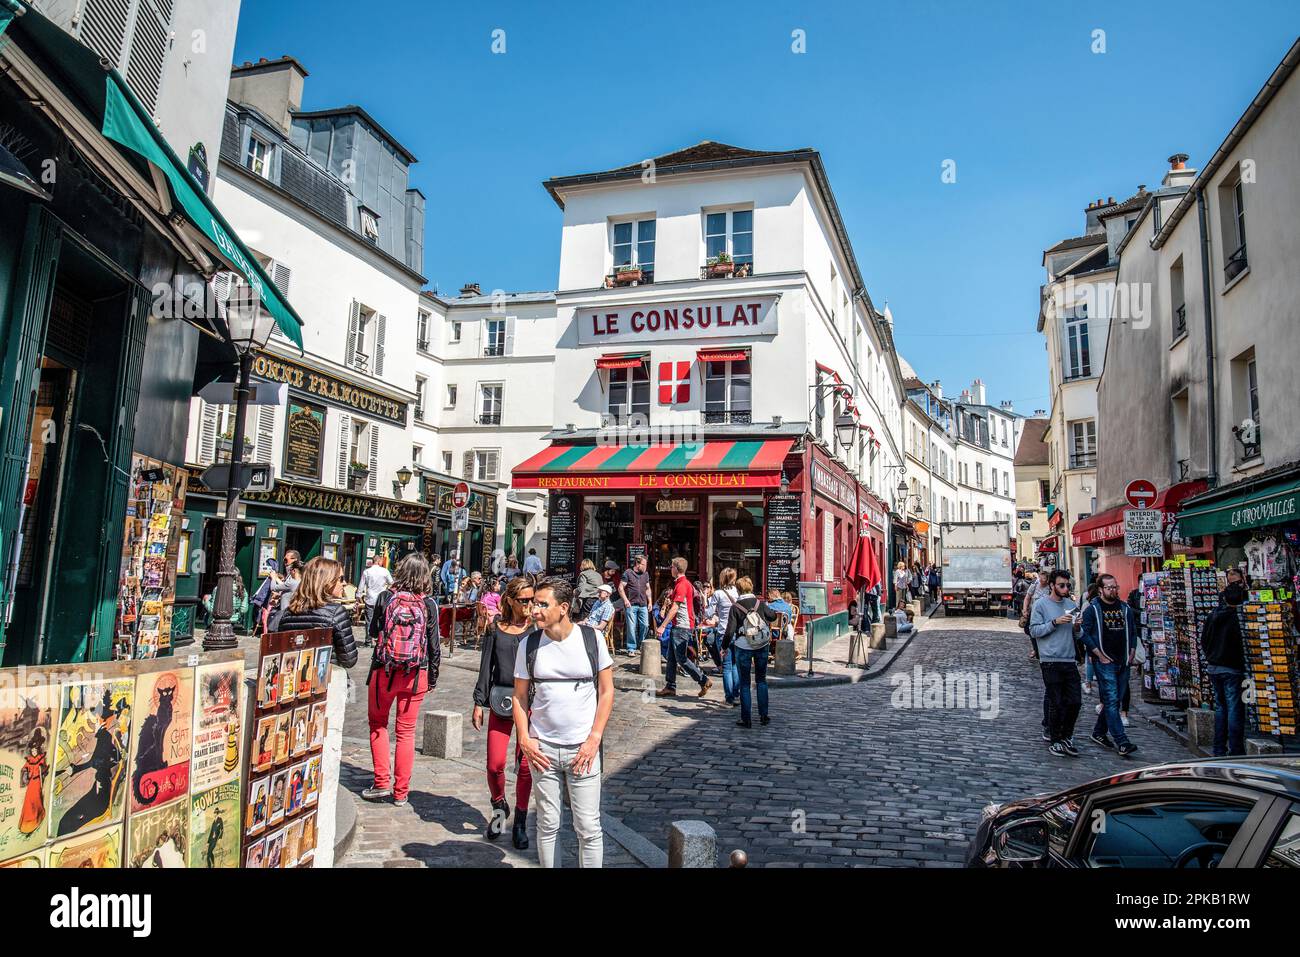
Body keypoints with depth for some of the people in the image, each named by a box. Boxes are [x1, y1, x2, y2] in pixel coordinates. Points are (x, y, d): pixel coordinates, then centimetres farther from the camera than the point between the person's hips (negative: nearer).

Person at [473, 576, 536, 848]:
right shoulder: (497, 629, 5)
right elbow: (486, 667, 10)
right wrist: (479, 702, 7)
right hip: (500, 701, 1)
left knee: (525, 765, 2)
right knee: (495, 764, -2)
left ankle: (520, 822, 21)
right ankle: (499, 807, 28)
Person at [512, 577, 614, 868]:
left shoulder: (592, 639, -5)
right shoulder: (529, 645, 0)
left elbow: (606, 691, 0)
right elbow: (520, 696, 7)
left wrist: (594, 738, -6)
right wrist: (524, 739, -3)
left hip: (583, 748, -2)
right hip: (542, 749, 2)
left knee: (589, 828, 1)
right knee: (548, 825, 11)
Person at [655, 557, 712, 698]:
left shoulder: (681, 585, -17)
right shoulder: (686, 583, 14)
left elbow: (674, 608, -22)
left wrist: (663, 626, -21)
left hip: (682, 627, -10)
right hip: (677, 626, 10)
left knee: (681, 659, -7)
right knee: (671, 657, 11)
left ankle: (704, 681, 0)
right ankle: (670, 687, 15)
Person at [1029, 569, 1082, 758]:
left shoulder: (1071, 604, 12)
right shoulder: (1041, 604, -4)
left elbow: (1076, 634, 19)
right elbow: (1034, 631, -9)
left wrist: (1077, 627, -3)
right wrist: (1055, 622, -18)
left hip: (1069, 660, 5)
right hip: (1050, 661, -5)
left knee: (1075, 701, 5)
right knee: (1056, 703, 0)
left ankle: (1067, 737, 23)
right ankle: (1055, 741, 14)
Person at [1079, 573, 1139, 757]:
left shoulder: (1125, 608, 13)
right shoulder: (1092, 609, -5)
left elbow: (1133, 631, 20)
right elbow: (1084, 633, -7)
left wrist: (1131, 653, 8)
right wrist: (1099, 655, -11)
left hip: (1123, 662, 6)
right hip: (1104, 662, -6)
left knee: (1115, 700, 11)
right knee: (1111, 700, -10)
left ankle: (1099, 732, 24)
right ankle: (1121, 741, -12)